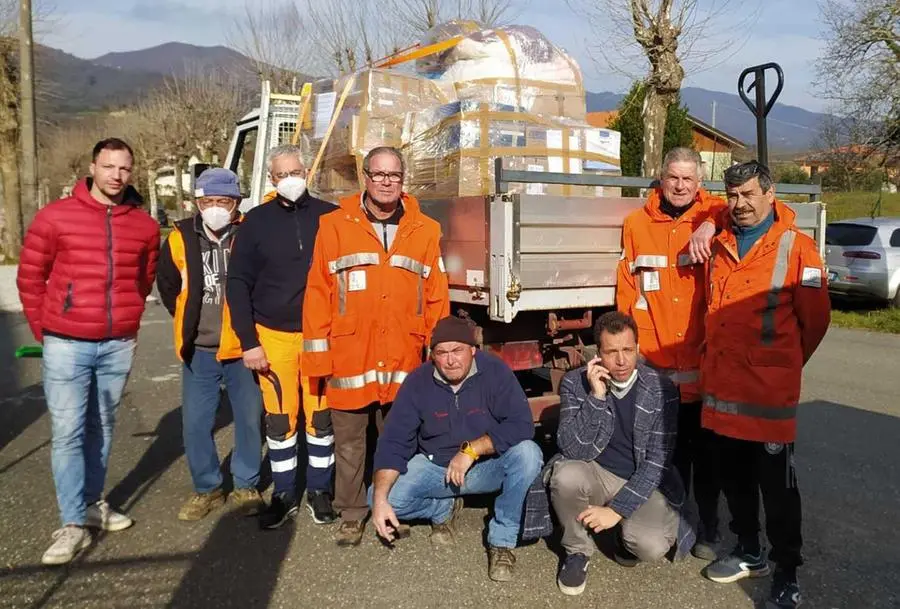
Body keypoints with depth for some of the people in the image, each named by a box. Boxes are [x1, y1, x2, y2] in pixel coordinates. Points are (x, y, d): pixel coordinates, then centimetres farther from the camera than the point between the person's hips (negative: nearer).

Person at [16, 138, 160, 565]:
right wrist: (43, 329, 4)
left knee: (102, 427, 14)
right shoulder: (56, 216, -4)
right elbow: (30, 276, 2)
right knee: (67, 432, -2)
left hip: (119, 345, 3)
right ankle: (74, 524, 5)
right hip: (66, 344, -3)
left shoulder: (144, 224, 3)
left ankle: (93, 503, 29)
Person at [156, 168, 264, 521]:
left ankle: (246, 486, 26)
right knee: (195, 424, 7)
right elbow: (166, 285, 15)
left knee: (249, 420, 7)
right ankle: (207, 489, 25)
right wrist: (189, 322, 13)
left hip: (242, 348, -2)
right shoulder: (181, 238, -2)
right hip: (198, 351, 2)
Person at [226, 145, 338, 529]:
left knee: (321, 416, 6)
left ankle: (320, 491, 23)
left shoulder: (329, 217, 1)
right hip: (273, 335, 1)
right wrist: (248, 341, -4)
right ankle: (284, 495, 22)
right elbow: (238, 283, 2)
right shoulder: (256, 222, 2)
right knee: (279, 419, 8)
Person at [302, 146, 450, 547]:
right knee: (348, 442, 10)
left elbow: (437, 298, 6)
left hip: (404, 363, 2)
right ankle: (351, 515, 27)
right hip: (349, 359, -1)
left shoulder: (425, 231, 5)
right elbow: (318, 293, -1)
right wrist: (318, 355, -4)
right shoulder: (335, 226, 0)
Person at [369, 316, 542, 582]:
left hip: (488, 466, -2)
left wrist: (471, 450, -29)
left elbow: (521, 425, -26)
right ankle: (444, 508, 11)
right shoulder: (417, 383, -12)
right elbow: (394, 442, -13)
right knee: (383, 496, -19)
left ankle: (502, 540, -14)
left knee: (527, 453, -32)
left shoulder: (495, 371, -18)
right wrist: (380, 499, -25)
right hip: (435, 467, 2)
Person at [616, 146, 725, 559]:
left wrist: (709, 226, -27)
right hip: (655, 361, 1)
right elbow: (628, 289, 6)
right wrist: (631, 344, 2)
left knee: (704, 447, 11)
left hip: (703, 358, -1)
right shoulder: (637, 224, 6)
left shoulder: (714, 216, 2)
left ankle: (707, 529, 27)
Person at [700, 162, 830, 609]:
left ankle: (786, 573, 20)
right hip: (721, 386, 6)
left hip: (769, 390, -5)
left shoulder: (796, 247, -7)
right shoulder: (720, 246, 10)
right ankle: (748, 553, 34)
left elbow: (815, 319, -2)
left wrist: (783, 363, 10)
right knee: (734, 477, 16)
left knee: (777, 486, 4)